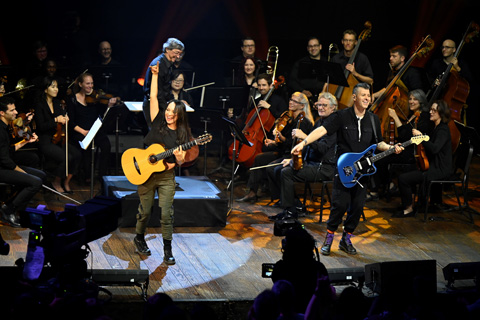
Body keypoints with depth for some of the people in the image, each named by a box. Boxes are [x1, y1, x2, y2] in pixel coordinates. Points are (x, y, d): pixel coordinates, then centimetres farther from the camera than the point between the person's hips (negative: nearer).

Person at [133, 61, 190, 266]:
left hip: (167, 176, 0)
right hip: (146, 173, 0)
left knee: (167, 214, -5)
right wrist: (155, 75, -6)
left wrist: (179, 160, -21)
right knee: (145, 211, 8)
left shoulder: (183, 135, 1)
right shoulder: (158, 123, 1)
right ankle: (139, 238, 33)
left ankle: (168, 250, 3)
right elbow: (153, 98, -3)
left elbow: (182, 161, 2)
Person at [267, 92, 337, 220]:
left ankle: (290, 210, -17)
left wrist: (304, 137, -30)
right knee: (274, 170, 1)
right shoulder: (319, 122, 17)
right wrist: (293, 160, 12)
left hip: (324, 168, -10)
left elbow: (322, 148, -24)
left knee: (287, 172, -27)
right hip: (310, 162, 10)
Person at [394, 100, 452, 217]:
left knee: (403, 178, -15)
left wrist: (420, 136, -25)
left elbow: (434, 148, -30)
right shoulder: (437, 128, 16)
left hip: (440, 170, -10)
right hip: (433, 166, 10)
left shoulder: (443, 130, -15)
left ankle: (408, 209, -2)